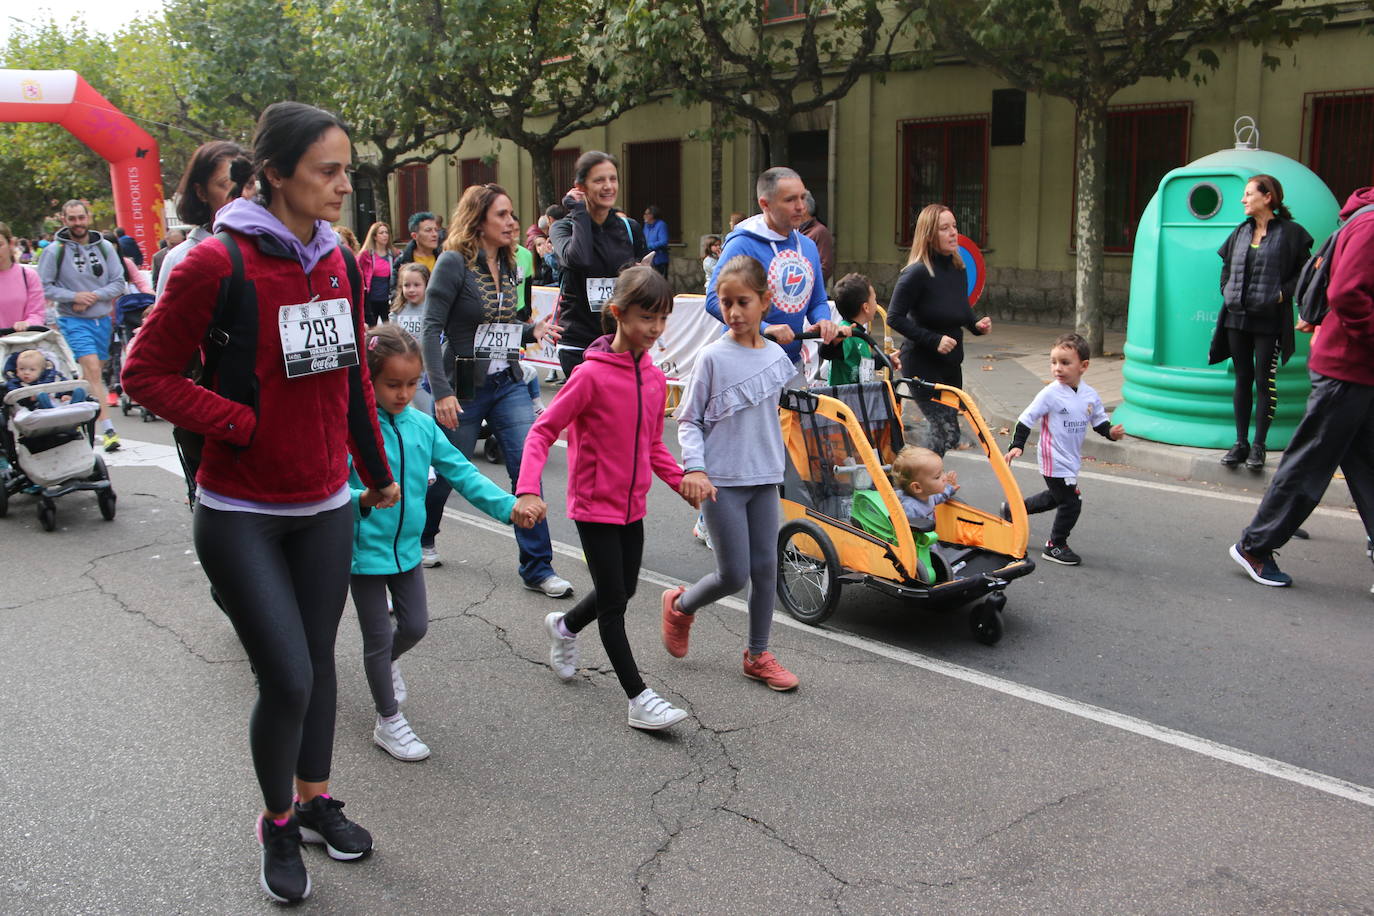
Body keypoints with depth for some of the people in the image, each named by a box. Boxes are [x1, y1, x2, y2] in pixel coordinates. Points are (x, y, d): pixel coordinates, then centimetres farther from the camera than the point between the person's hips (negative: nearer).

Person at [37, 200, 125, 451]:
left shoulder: (105, 246, 4)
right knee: (92, 369, -16)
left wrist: (96, 295, -12)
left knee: (92, 373, 13)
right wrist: (74, 296, -16)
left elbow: (119, 283, 3)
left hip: (102, 319, 4)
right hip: (73, 320, -4)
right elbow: (44, 287, -3)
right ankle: (107, 428, -19)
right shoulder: (56, 250, -4)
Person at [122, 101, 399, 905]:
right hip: (241, 514, -5)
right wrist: (240, 425, -16)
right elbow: (146, 371, -9)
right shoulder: (217, 264, -16)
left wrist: (378, 470, 19)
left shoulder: (337, 261, 3)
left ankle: (315, 798, 37)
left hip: (325, 506, 6)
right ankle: (278, 824, 22)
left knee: (318, 660, 15)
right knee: (288, 678, -5)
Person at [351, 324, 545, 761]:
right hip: (365, 549, -5)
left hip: (406, 546, 5)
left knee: (415, 626, 17)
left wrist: (509, 505, -14)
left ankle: (386, 661, 51)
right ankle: (389, 721, 26)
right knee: (379, 636, 8)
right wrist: (364, 499, -43)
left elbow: (462, 473, -3)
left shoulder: (422, 425, -3)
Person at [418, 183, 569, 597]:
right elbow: (431, 329, -16)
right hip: (465, 387, -5)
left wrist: (532, 330, -2)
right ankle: (420, 539, 41)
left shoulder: (507, 264, 8)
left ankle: (537, 568, 2)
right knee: (446, 469, 11)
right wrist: (442, 392, -22)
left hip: (509, 384, 5)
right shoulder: (455, 262, -12)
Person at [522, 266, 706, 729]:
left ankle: (564, 627, 46)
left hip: (632, 505, 7)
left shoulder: (654, 377, 3)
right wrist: (528, 489, -29)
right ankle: (639, 699, 7)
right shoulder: (592, 374, -18)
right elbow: (543, 431, -16)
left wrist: (681, 479, -1)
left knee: (624, 590, 19)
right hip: (595, 505, -7)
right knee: (613, 602, -2)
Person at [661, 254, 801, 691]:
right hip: (722, 481, -5)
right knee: (734, 574, -2)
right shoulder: (713, 357, -10)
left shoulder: (777, 356, 3)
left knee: (766, 568, 7)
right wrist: (693, 467, -18)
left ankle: (758, 655, 23)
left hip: (765, 478, 5)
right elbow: (688, 420, -6)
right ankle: (680, 606, 27)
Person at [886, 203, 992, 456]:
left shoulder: (959, 270, 5)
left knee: (943, 431, 14)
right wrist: (934, 340, -23)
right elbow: (895, 317, -19)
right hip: (923, 364, -8)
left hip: (951, 363, 8)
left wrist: (977, 323, -2)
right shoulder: (917, 273, -18)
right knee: (947, 432, -14)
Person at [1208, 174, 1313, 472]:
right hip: (1237, 317, 5)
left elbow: (1305, 272, -4)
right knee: (1243, 378, 9)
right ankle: (1241, 443, 15)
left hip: (1269, 320, -5)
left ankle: (1258, 446, 6)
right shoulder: (1242, 232, 10)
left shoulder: (1290, 232, -6)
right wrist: (1227, 292, 9)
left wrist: (1282, 293, -13)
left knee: (1264, 381, -1)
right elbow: (1226, 265, 22)